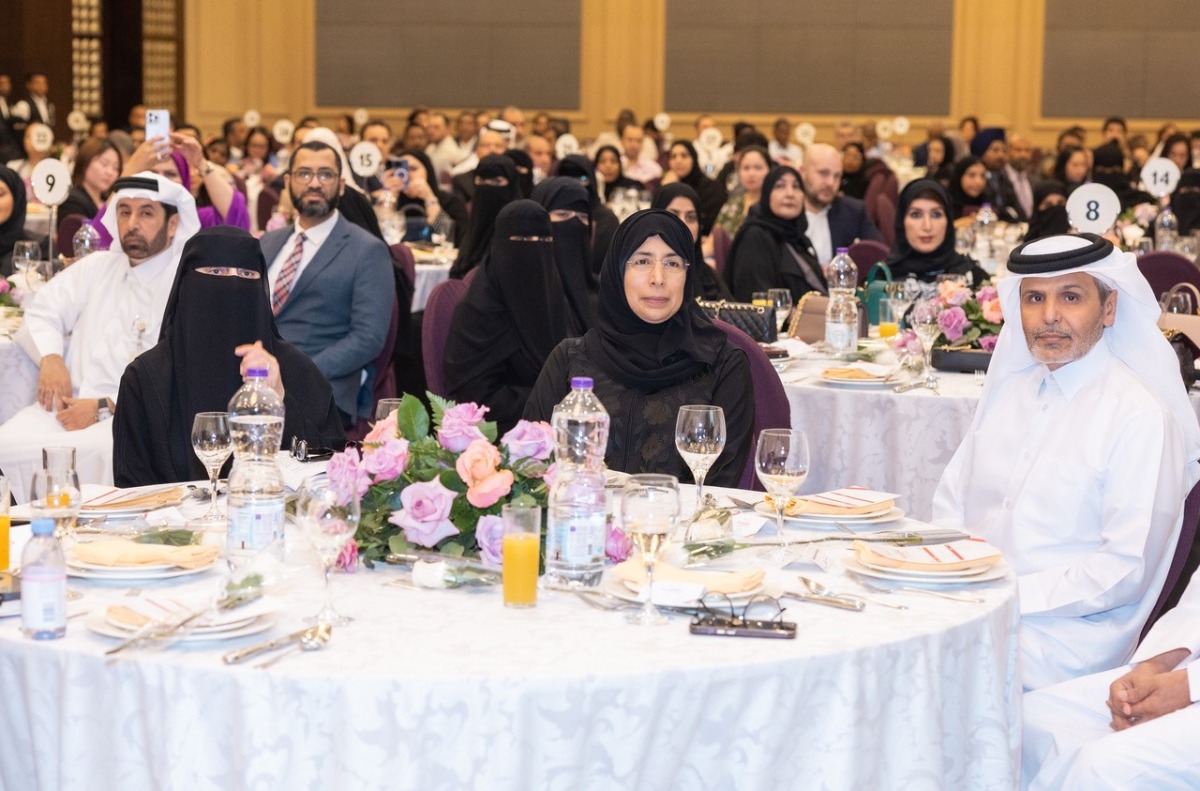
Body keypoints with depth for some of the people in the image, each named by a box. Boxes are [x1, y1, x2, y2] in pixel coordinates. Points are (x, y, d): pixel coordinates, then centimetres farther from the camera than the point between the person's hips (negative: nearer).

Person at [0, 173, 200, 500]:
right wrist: (50, 357, 0)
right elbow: (42, 313, 23)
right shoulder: (97, 267, 21)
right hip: (71, 404, 5)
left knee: (87, 452, -36)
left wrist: (105, 408, -16)